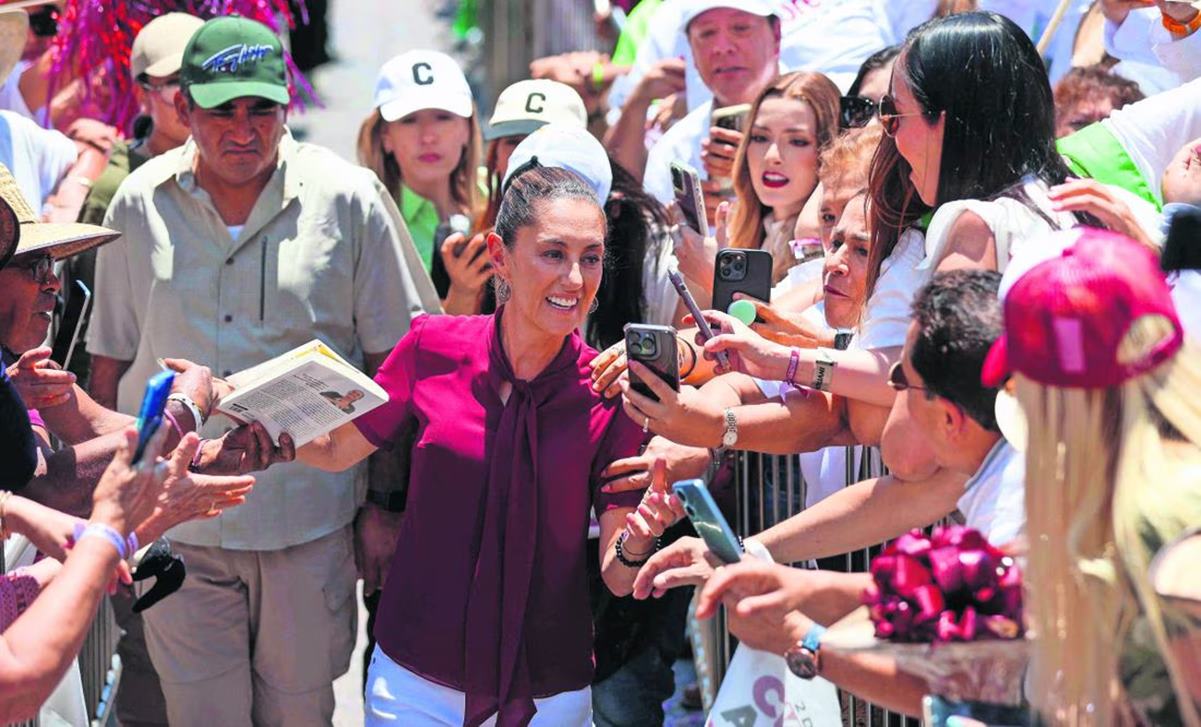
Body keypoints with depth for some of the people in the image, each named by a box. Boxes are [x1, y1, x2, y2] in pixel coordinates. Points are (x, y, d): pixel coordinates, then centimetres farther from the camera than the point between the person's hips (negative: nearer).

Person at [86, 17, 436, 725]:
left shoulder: (349, 199, -4)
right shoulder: (141, 203, 2)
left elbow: (394, 363, 1)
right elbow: (110, 361, 10)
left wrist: (386, 502, -1)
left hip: (309, 518, -1)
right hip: (174, 519, 1)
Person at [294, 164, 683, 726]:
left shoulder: (611, 395, -11)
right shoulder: (433, 347, -8)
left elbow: (616, 578, -9)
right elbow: (335, 450, 6)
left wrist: (638, 539, -30)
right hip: (414, 681, 0)